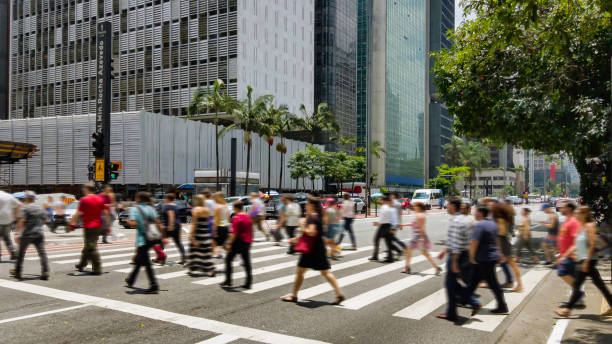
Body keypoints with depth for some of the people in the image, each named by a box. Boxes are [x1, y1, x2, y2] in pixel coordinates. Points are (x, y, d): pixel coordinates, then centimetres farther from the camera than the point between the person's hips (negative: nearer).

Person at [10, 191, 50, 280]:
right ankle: (45, 272, -15)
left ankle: (17, 272, 26)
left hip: (27, 234, -4)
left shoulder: (25, 208, -6)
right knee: (42, 253, -3)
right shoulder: (40, 208, 10)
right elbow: (45, 220, 16)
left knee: (21, 253, 14)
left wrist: (16, 233, -21)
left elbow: (21, 221, -18)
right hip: (39, 233, 4)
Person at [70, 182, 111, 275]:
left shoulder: (84, 200, -10)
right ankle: (81, 265, 35)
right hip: (98, 226, 7)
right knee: (88, 246, 21)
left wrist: (72, 223, 0)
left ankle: (97, 269, -5)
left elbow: (78, 214, -12)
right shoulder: (100, 199, 7)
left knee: (92, 248, -3)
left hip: (89, 227, -7)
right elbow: (106, 213, 5)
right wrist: (108, 226, 10)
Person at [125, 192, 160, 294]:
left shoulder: (134, 209, -7)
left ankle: (154, 286, -8)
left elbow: (133, 224, -19)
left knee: (146, 263, -4)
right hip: (151, 238, 7)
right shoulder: (151, 209, 7)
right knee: (139, 260, 23)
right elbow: (158, 223, 0)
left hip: (142, 239, -7)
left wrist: (128, 221, 3)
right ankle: (130, 280, 39)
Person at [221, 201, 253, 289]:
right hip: (247, 242, 7)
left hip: (238, 242, -7)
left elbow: (234, 232, -20)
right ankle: (248, 283, 5)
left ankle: (228, 281, 7)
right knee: (246, 262, 7)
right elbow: (250, 231, 18)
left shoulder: (236, 218, -13)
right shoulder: (248, 217, 12)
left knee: (228, 260, 6)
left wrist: (229, 243, -20)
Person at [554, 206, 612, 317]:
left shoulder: (590, 226, -12)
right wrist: (565, 255, 17)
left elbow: (592, 245, -18)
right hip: (583, 260, 9)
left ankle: (567, 309, 0)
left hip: (588, 260, -9)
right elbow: (576, 245, 19)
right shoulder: (581, 227, 14)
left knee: (576, 285, -5)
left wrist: (586, 262, -20)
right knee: (599, 284, 12)